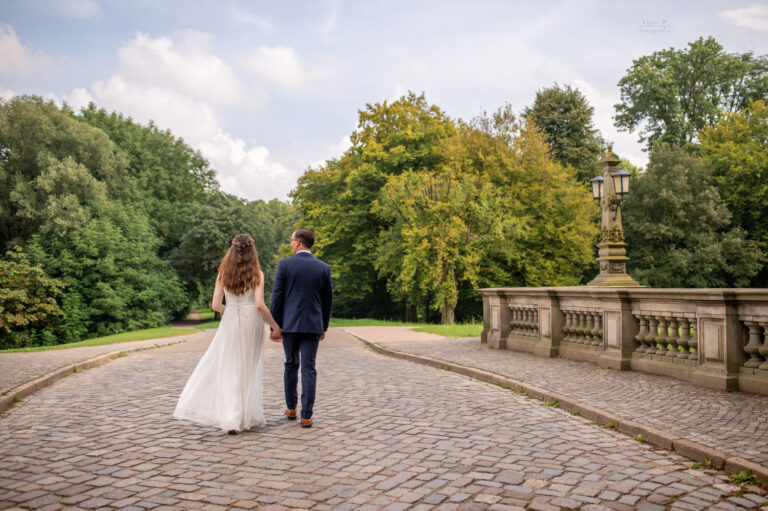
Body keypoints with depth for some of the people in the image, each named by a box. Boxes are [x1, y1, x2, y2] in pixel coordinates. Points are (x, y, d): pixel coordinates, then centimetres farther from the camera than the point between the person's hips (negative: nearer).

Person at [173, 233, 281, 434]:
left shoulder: (223, 274, 1)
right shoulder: (257, 274, -6)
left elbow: (215, 305, -1)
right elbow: (260, 305, -14)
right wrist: (274, 325, -4)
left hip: (230, 323, 1)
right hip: (252, 323, -1)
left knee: (229, 371, 6)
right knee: (250, 370, 10)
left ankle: (231, 419, -1)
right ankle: (249, 417, 17)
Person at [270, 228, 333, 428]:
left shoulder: (285, 264, -5)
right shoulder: (323, 268, 2)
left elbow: (277, 297, -5)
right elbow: (327, 300, 6)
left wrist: (274, 326, 1)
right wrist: (324, 327, 15)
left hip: (289, 324, 0)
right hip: (313, 325, 1)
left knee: (291, 365, 16)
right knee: (308, 369, 2)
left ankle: (291, 408, 26)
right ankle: (306, 416, 1)